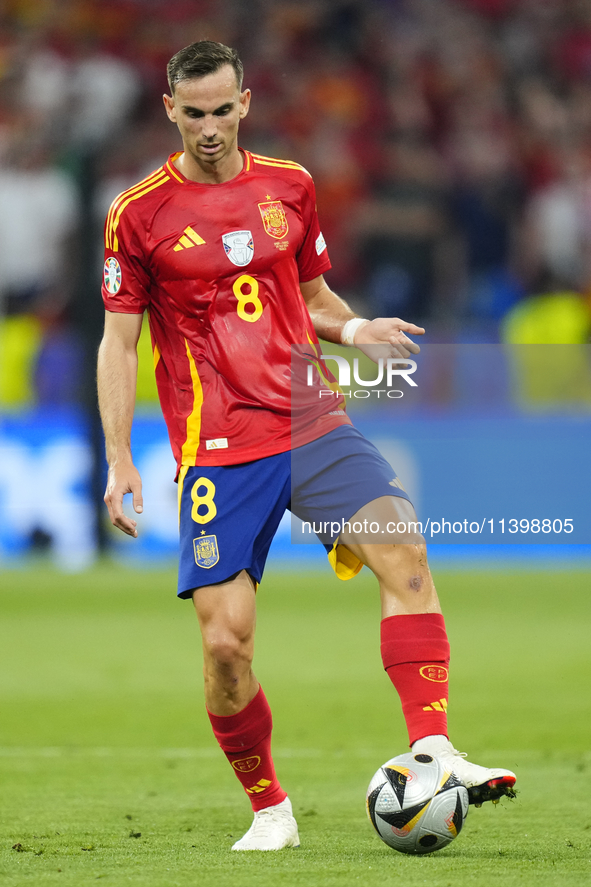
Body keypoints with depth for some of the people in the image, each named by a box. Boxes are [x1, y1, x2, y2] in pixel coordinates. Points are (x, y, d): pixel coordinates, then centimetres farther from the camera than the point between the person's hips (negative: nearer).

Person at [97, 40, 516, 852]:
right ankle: (268, 810, 11)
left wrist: (353, 329, -1)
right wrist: (119, 462, -4)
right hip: (218, 451, -3)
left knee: (403, 547, -22)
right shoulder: (139, 215, 1)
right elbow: (118, 343, 4)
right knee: (225, 641, -10)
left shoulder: (288, 186, 11)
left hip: (314, 427, 3)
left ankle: (432, 754, -25)